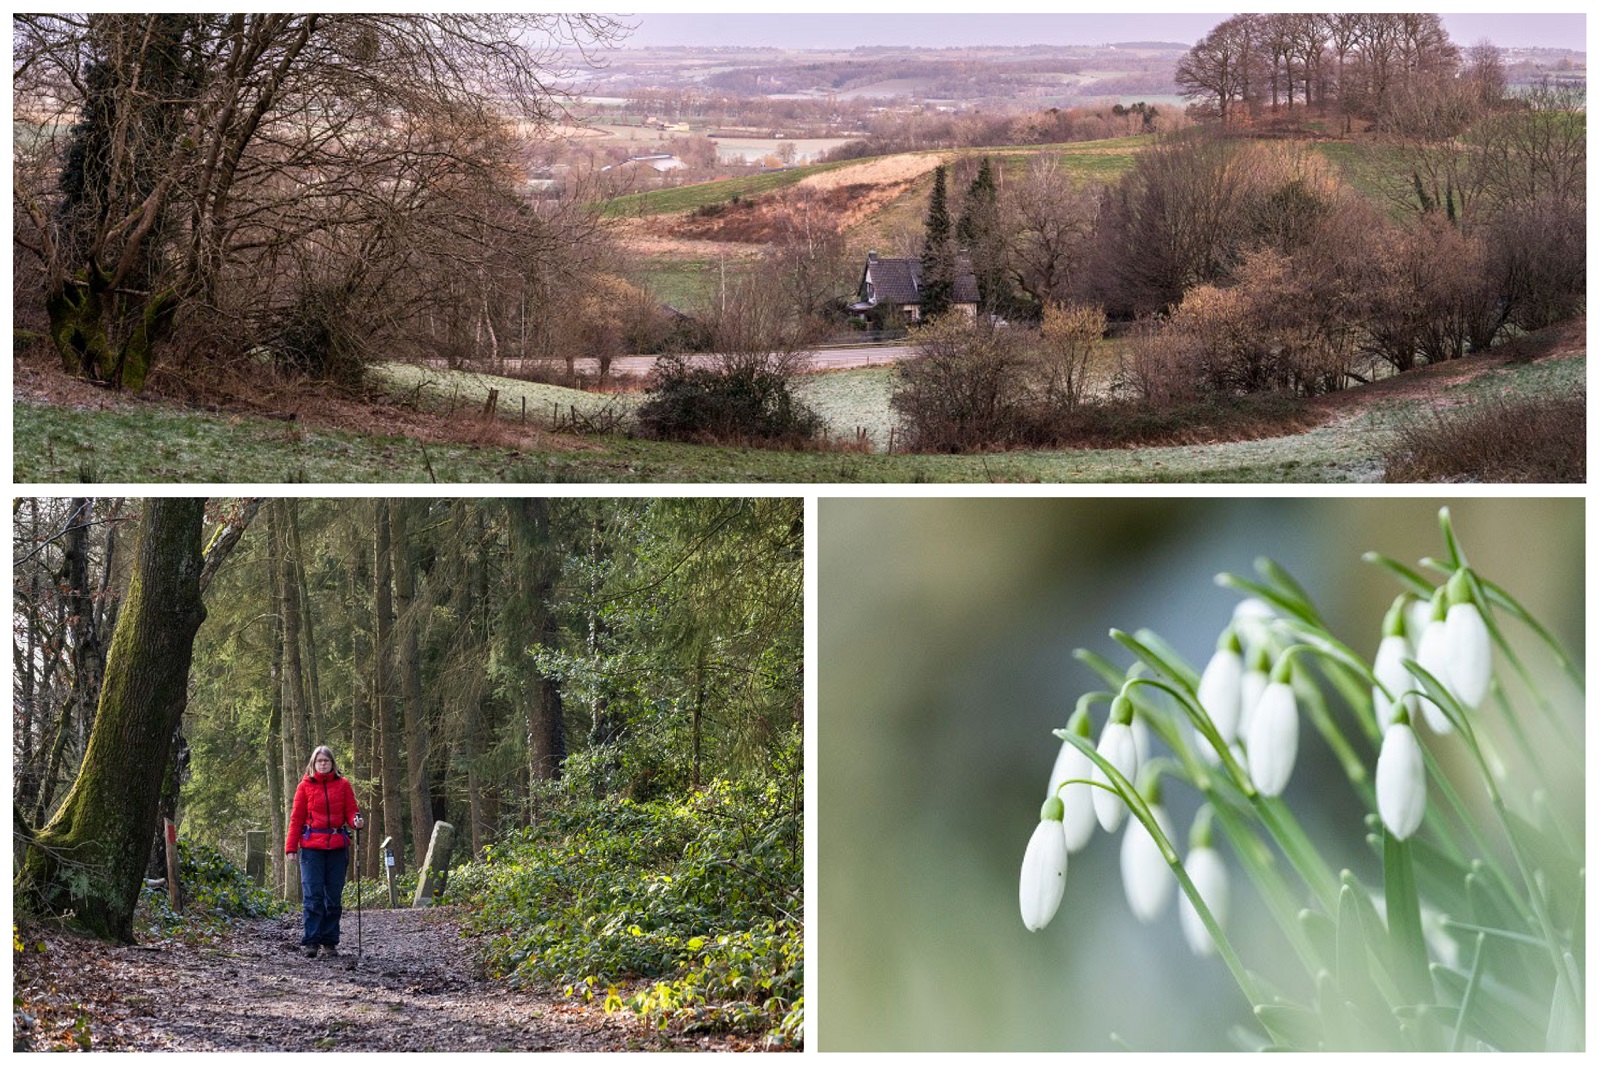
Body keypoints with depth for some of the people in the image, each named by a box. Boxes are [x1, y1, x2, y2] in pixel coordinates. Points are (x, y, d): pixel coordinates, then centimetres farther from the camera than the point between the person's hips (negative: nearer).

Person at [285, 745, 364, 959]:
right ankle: (311, 942, -5)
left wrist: (356, 820, -15)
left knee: (334, 897, 4)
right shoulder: (305, 786, 5)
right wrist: (291, 847, -1)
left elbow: (351, 811, 9)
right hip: (312, 847, -2)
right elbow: (296, 817, 5)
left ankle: (329, 943, 10)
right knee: (313, 895, -8)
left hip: (337, 847, 2)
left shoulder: (343, 785, 9)